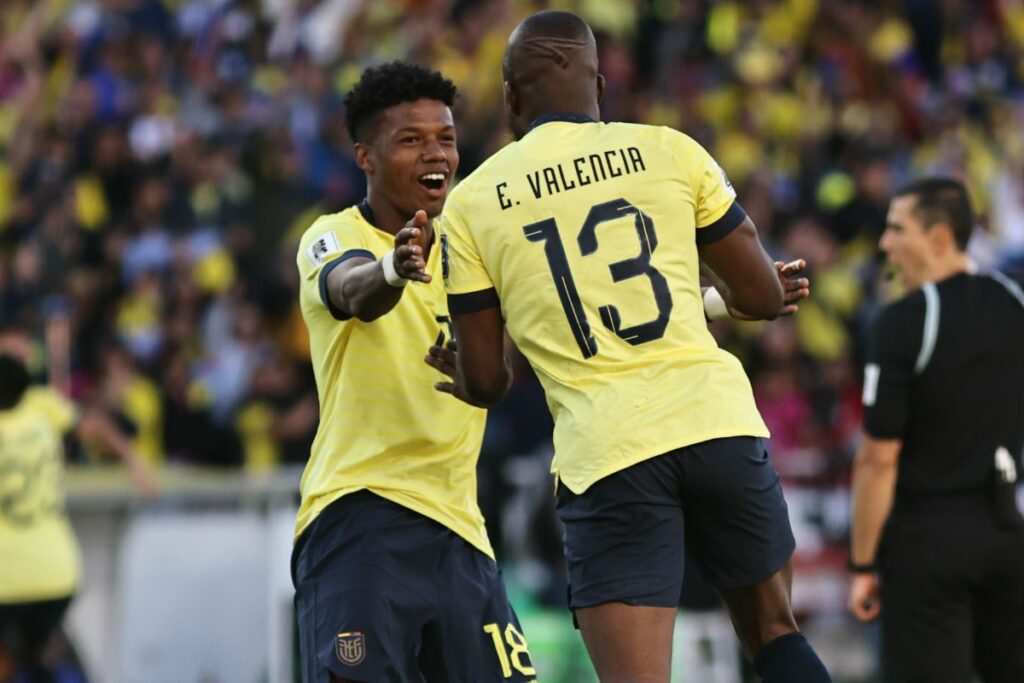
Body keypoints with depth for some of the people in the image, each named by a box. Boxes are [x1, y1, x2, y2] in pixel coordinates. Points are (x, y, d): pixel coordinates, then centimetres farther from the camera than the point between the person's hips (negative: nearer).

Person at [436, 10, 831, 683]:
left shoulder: (470, 203, 6)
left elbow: (483, 383, 9)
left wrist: (471, 380, 33)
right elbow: (764, 297, 10)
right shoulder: (669, 150, 6)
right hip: (719, 421, 2)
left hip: (603, 449, -2)